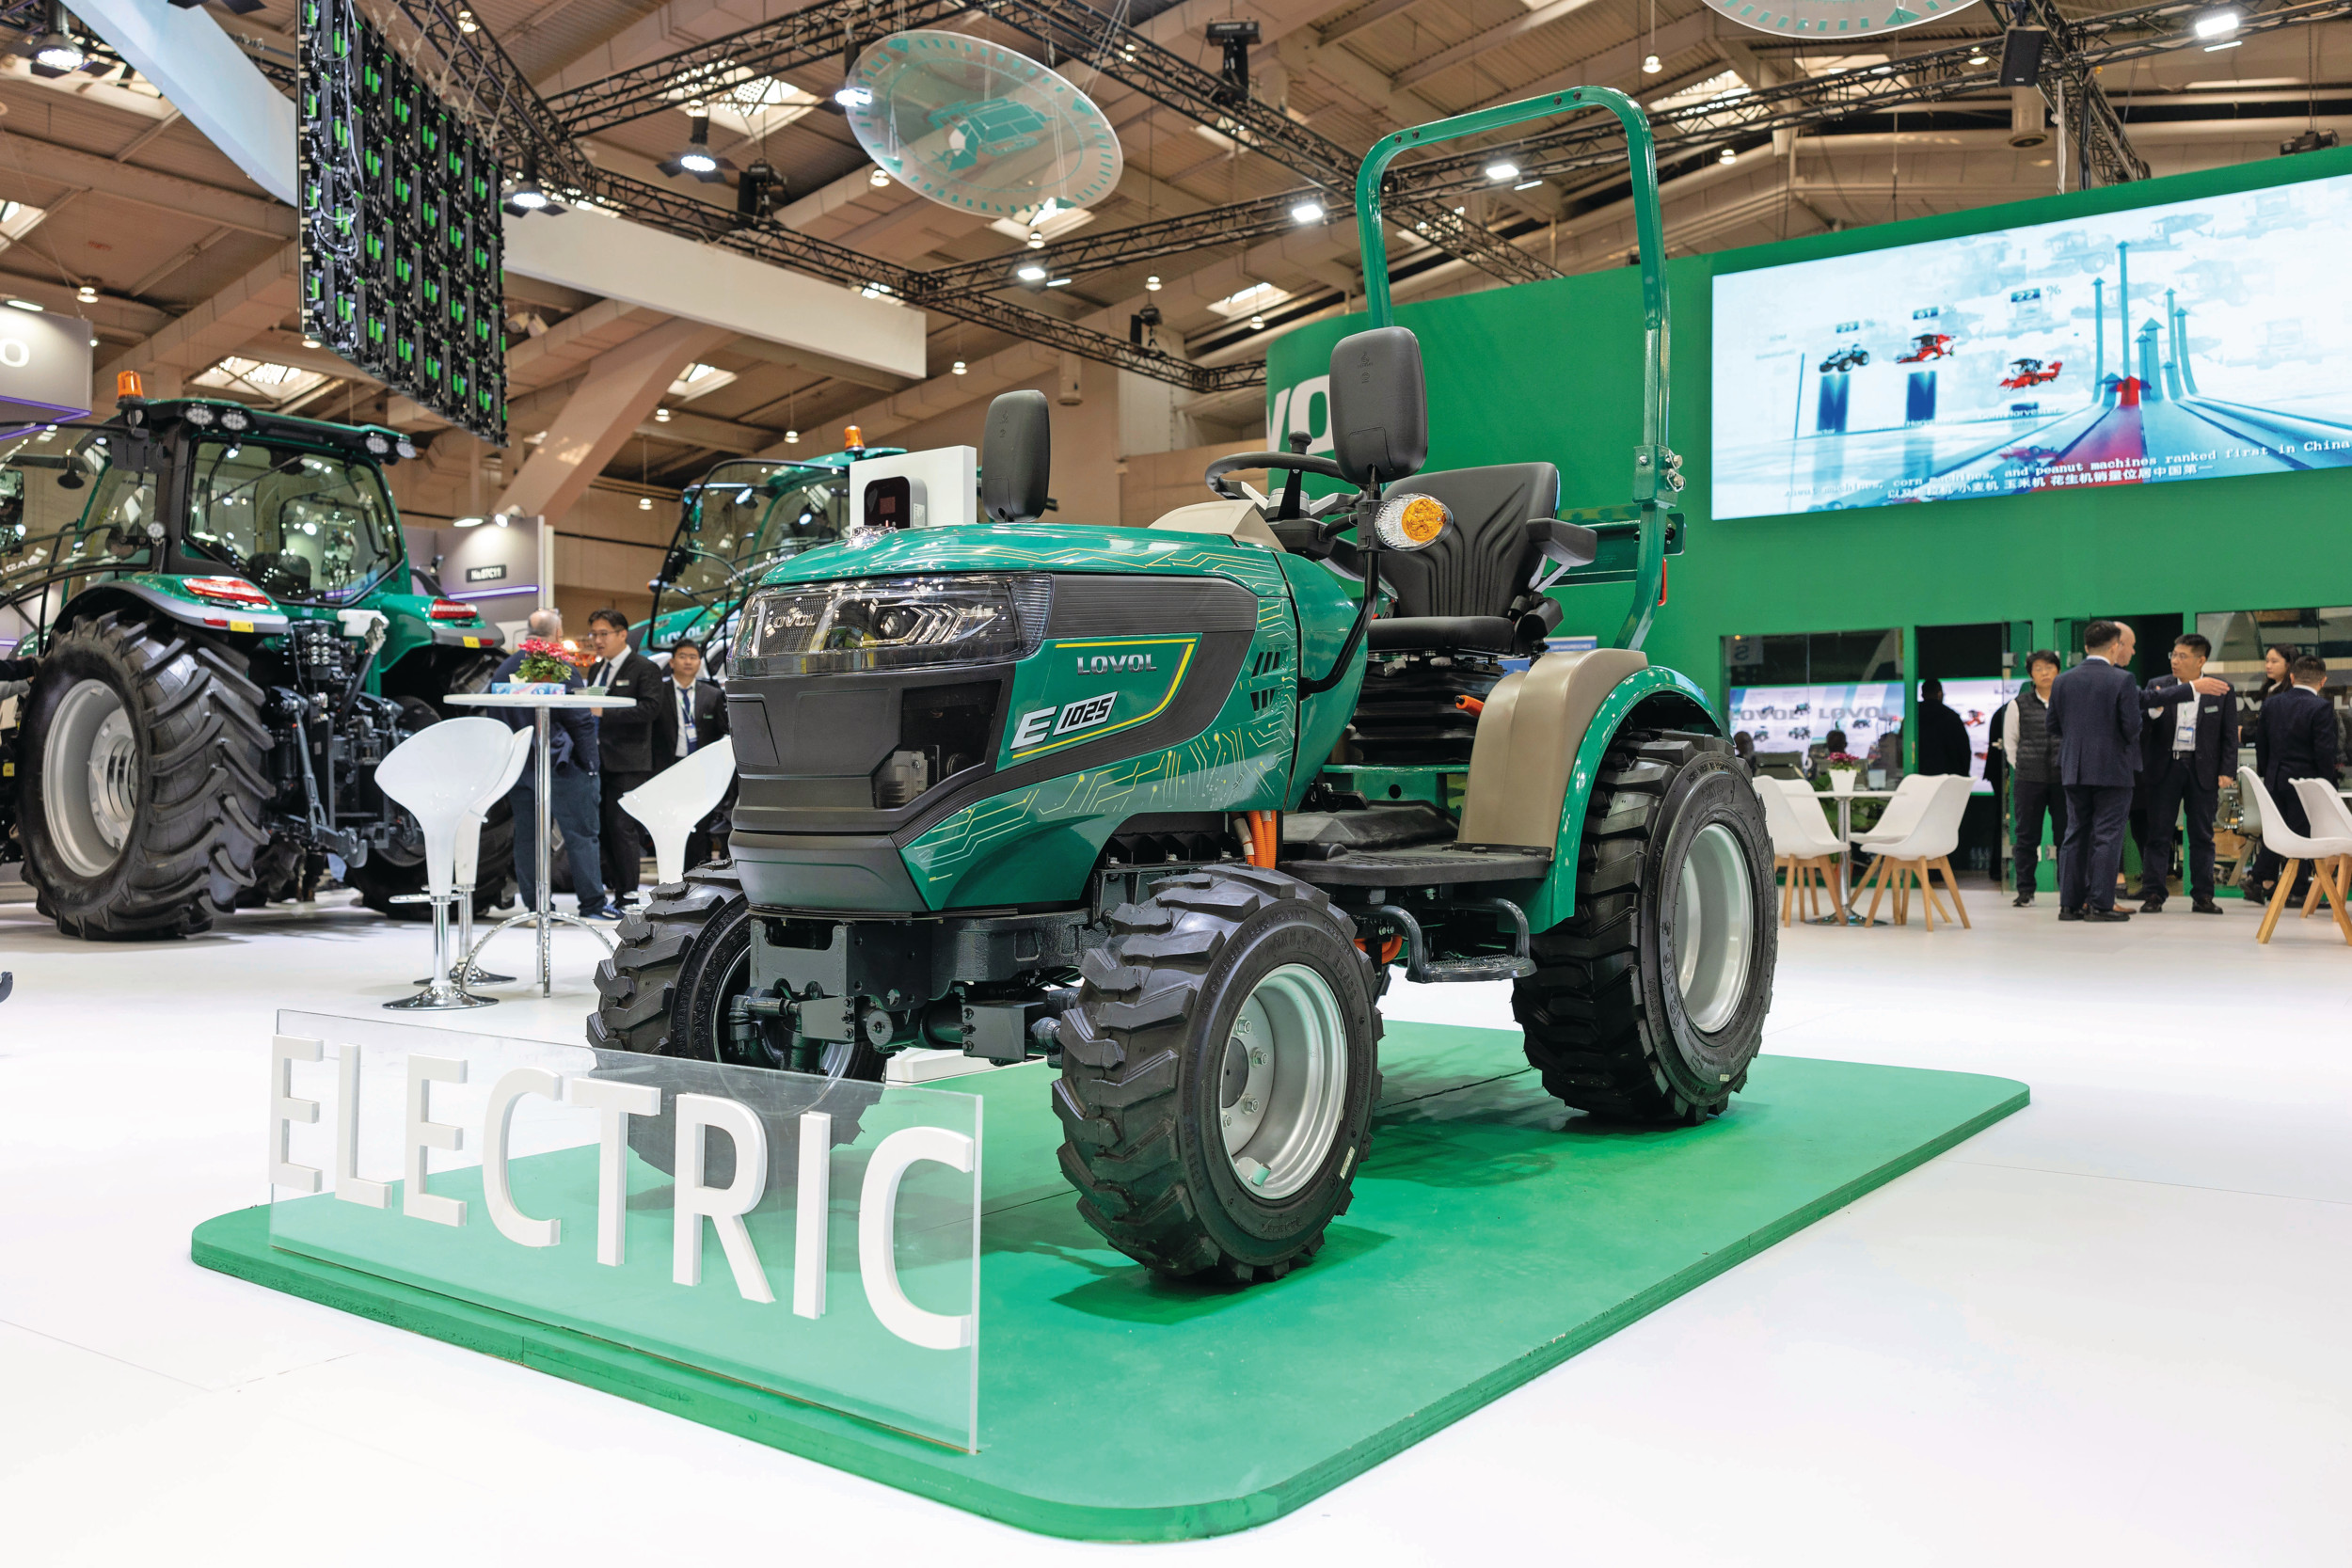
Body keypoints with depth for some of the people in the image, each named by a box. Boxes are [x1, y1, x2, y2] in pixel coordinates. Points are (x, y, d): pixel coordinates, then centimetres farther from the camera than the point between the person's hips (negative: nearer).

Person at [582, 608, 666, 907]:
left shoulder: (644, 668, -3)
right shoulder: (596, 670, 20)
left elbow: (650, 707, -17)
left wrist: (604, 712, -22)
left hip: (627, 763, -7)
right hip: (598, 760, 7)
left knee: (622, 827, -8)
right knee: (604, 828, 8)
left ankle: (628, 895, -3)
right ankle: (614, 885, 16)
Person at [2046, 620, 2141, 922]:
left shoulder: (2062, 681, 4)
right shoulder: (2123, 681, -10)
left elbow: (2053, 728, 8)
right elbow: (2132, 727, -12)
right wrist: (2125, 740, 9)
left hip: (2073, 769, 5)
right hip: (2113, 769, -5)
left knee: (2075, 834, 10)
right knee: (2107, 836, 0)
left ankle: (2070, 903, 11)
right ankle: (2100, 904, -1)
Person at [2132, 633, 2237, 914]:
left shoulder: (2222, 691, 4)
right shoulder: (2158, 686, 5)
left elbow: (2230, 735, 4)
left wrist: (2227, 771, -5)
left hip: (2202, 769, 0)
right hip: (2164, 767, 0)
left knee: (2202, 835, 7)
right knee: (2158, 833, 1)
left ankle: (2202, 896, 14)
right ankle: (2152, 894, 4)